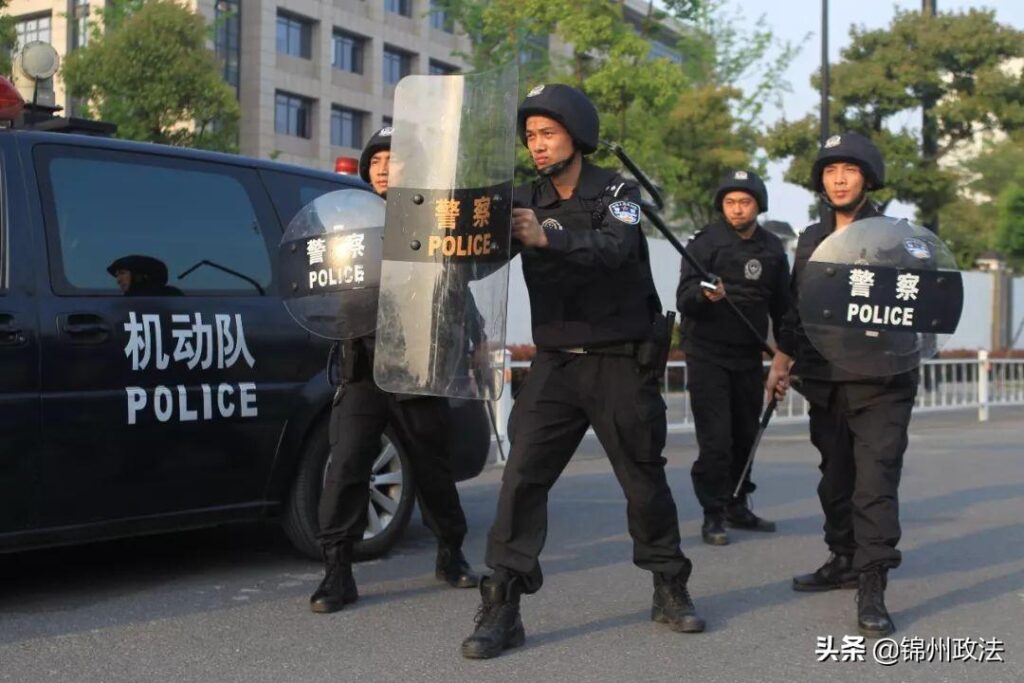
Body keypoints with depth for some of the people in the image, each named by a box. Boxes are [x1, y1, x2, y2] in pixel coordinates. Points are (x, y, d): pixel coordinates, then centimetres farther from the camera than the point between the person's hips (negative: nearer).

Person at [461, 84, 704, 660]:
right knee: (522, 476, -10)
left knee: (645, 479, 8)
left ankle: (671, 590, 27)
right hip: (556, 363, 2)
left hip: (623, 364, -2)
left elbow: (614, 248, -24)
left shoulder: (618, 193, -3)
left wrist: (548, 238, -40)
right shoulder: (526, 203, 7)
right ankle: (503, 608, -7)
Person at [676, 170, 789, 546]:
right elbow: (683, 299, -14)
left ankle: (737, 506, 26)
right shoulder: (705, 242, -7)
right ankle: (713, 515, 0)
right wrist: (704, 294, -36)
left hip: (749, 355, 5)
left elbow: (782, 304, 16)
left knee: (746, 434, 12)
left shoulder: (773, 248, 7)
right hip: (707, 354, -5)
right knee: (715, 438, -8)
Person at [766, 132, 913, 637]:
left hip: (880, 383, -5)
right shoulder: (810, 239, 14)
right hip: (825, 383, 5)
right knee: (835, 478, 14)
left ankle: (872, 592, -6)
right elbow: (795, 308, 18)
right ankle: (844, 561, 29)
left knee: (875, 483, -9)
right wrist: (781, 362, 15)